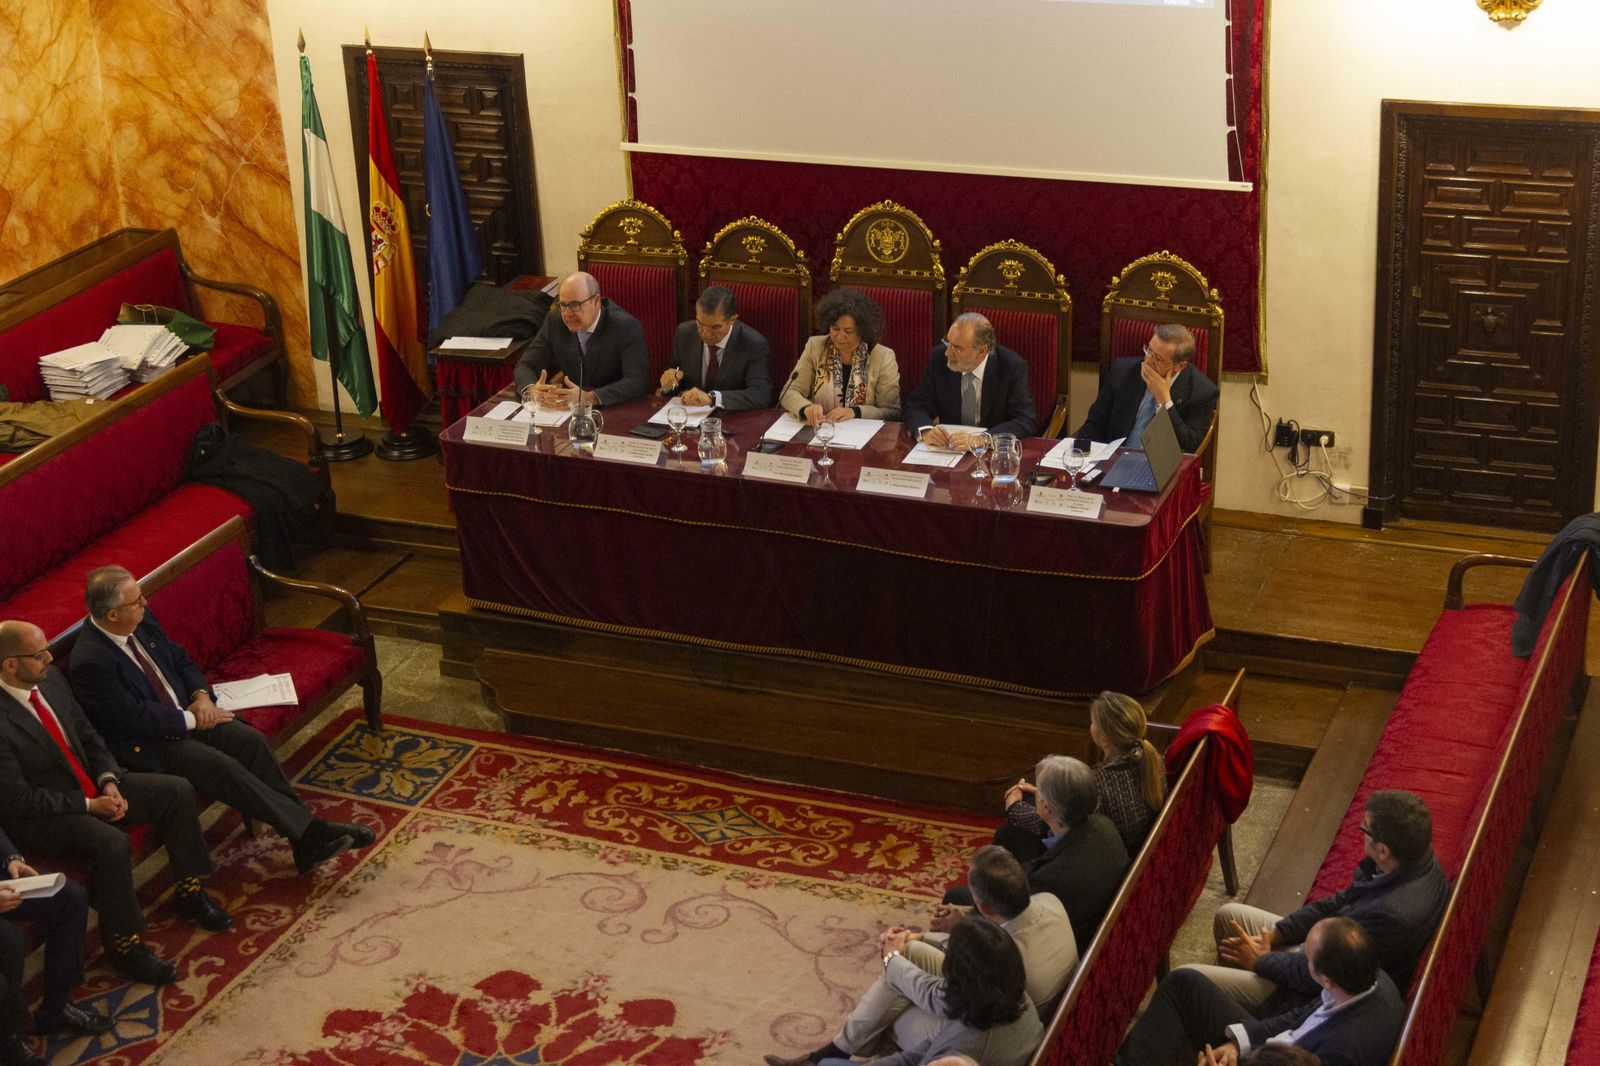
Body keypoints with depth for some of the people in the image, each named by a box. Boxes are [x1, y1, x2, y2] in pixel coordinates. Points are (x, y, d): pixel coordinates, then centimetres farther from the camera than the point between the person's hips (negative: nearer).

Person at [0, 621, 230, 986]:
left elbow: (87, 735, 11)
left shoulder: (50, 678, -2)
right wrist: (88, 805, -19)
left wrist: (108, 781, -6)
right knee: (111, 843, -33)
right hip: (40, 816, -9)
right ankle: (124, 945, -13)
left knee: (178, 791, 1)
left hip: (92, 787, 9)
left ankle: (189, 894, 16)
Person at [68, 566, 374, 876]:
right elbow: (135, 718, -22)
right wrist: (191, 719, -16)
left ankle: (306, 842, -13)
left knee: (252, 741, -12)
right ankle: (308, 833, -18)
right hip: (150, 745, -7)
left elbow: (181, 661, 14)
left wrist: (201, 695, -5)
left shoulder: (143, 621, 1)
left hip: (186, 714, 8)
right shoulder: (90, 662, -24)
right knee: (224, 767, -25)